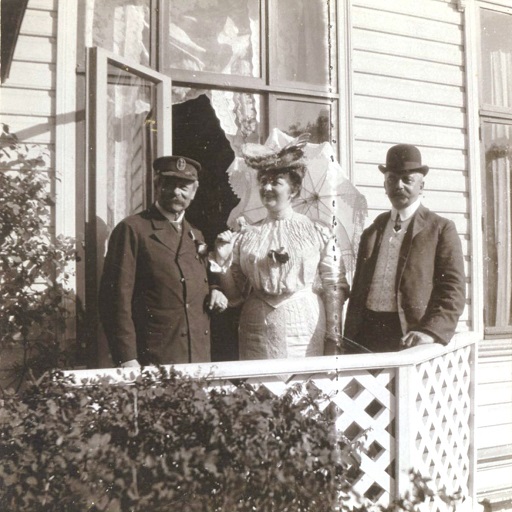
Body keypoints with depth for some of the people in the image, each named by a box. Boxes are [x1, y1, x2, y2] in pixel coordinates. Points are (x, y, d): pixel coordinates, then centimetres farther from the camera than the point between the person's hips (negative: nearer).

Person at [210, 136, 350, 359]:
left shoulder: (319, 234, 1)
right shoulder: (244, 236, 6)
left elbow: (334, 289, 0)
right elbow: (234, 295, 10)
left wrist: (333, 341, -5)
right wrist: (222, 262, -6)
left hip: (306, 336, -1)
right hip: (257, 339, 2)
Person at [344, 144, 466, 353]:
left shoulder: (441, 229, 2)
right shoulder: (372, 232, 15)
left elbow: (453, 290, -5)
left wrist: (431, 331, -20)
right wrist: (349, 343, 9)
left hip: (410, 341, -3)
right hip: (366, 339, 4)